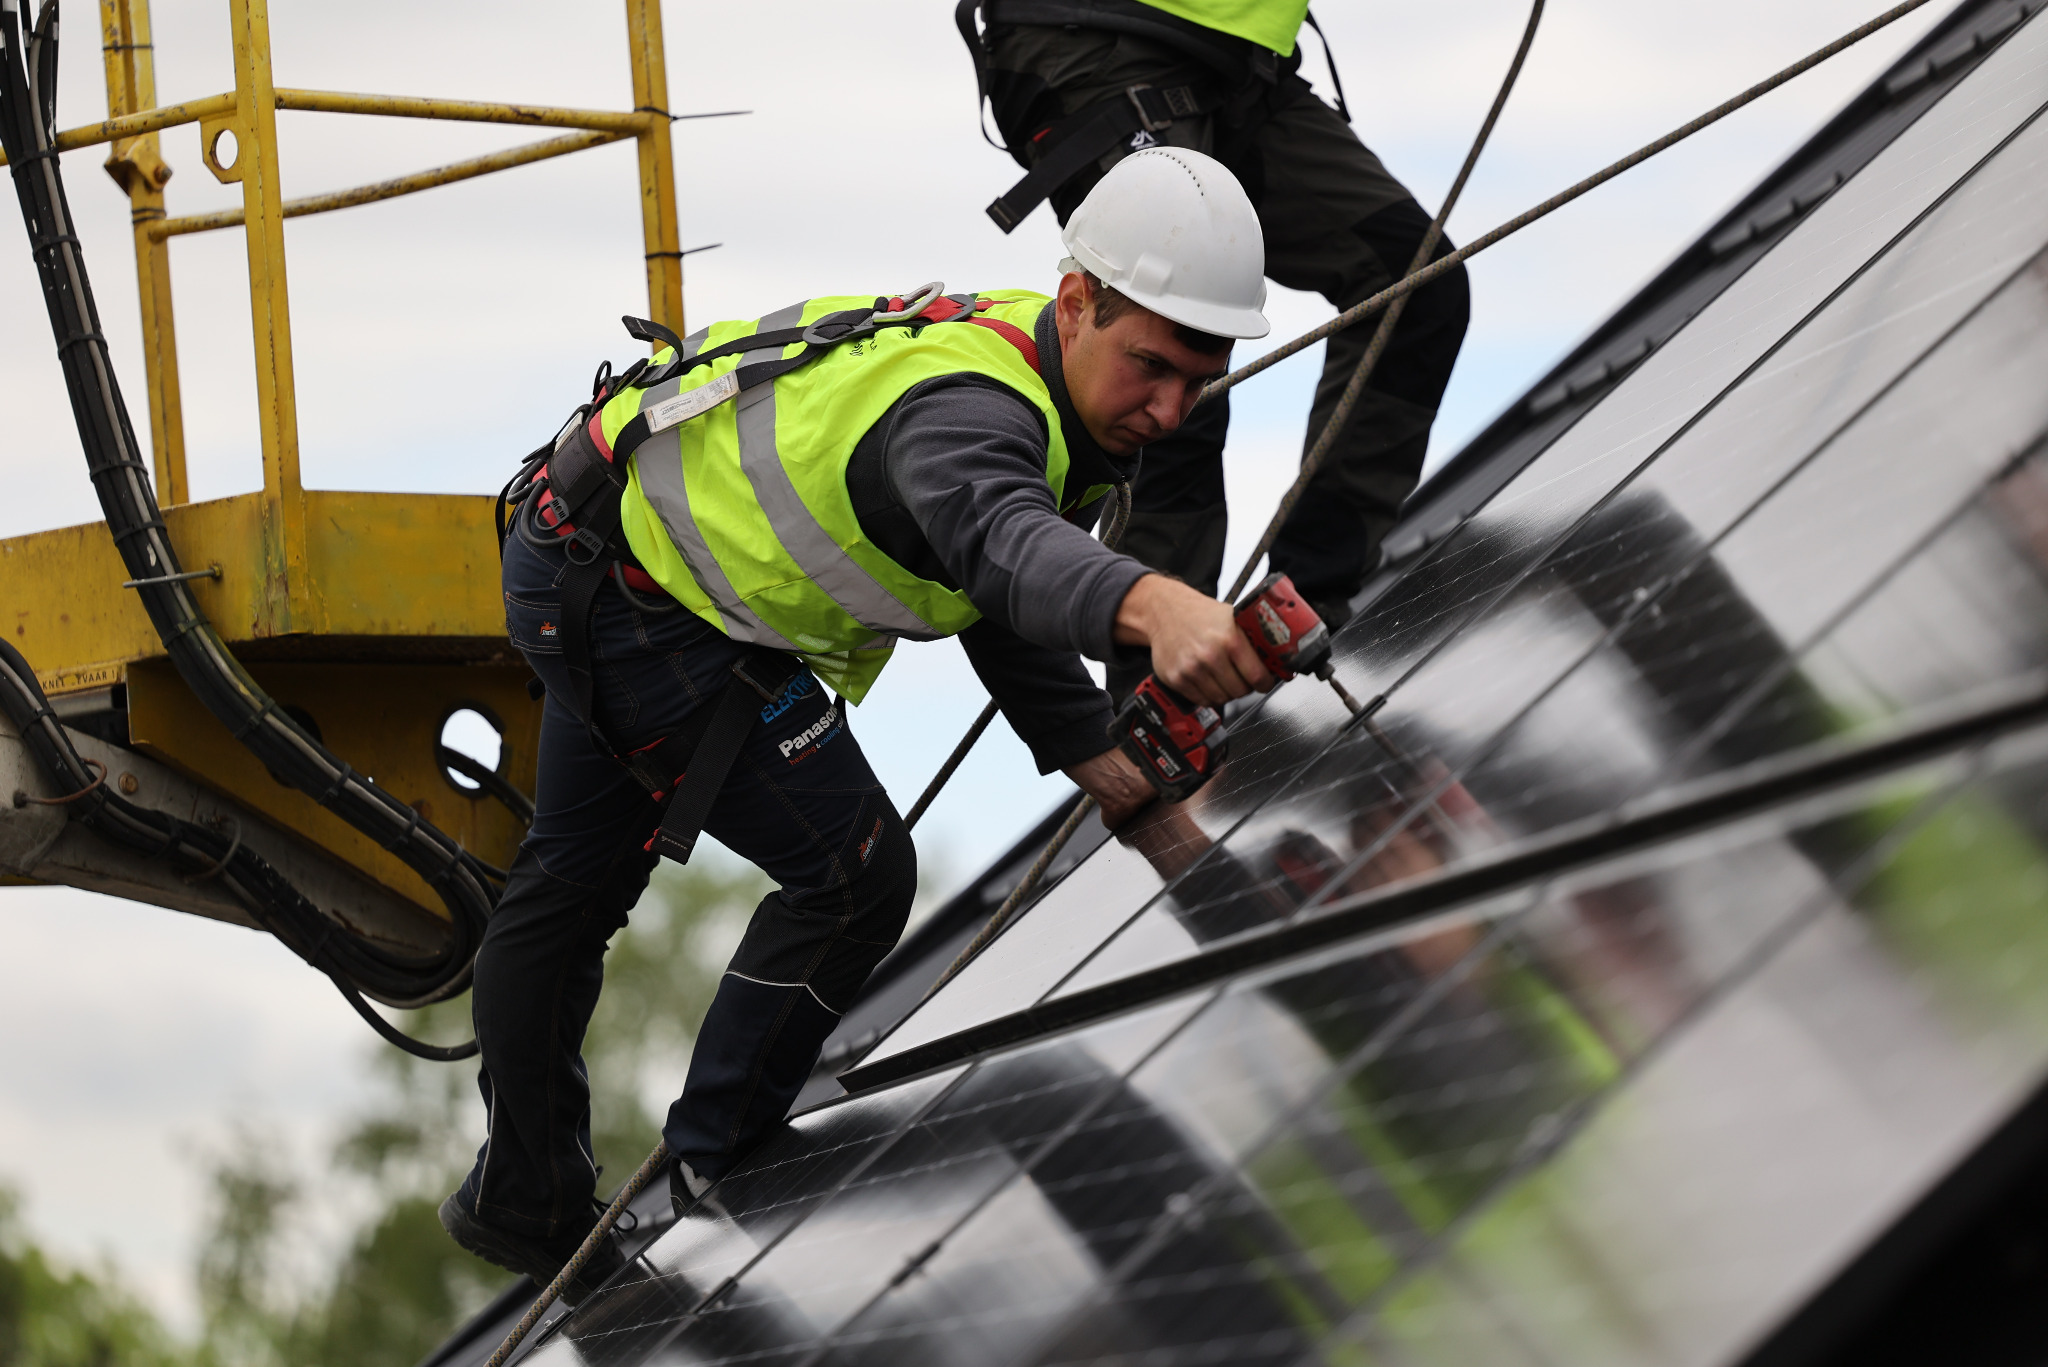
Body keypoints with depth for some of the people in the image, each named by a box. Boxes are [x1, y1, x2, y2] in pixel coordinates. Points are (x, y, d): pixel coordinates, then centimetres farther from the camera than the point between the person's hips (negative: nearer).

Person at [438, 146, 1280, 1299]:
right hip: (616, 588, -10)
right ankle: (707, 1183, 4)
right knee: (854, 871, -10)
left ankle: (525, 1202, 43)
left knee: (578, 876, 25)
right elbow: (997, 536, -61)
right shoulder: (965, 411, -37)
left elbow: (1010, 619, 4)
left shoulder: (1057, 402, -6)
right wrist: (1152, 605, -81)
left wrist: (1121, 779, -6)